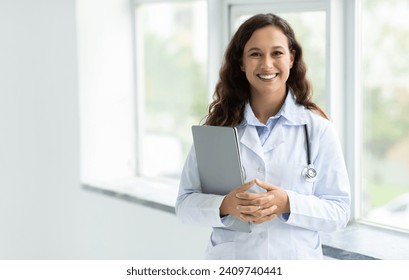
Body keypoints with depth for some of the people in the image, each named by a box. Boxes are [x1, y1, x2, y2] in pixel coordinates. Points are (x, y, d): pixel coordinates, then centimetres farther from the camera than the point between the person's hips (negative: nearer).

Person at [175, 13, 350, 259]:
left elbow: (339, 211, -6)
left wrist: (287, 204, -21)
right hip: (228, 260, 1)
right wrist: (225, 206, -21)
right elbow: (185, 202, -3)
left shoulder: (318, 128, -5)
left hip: (297, 261, -1)